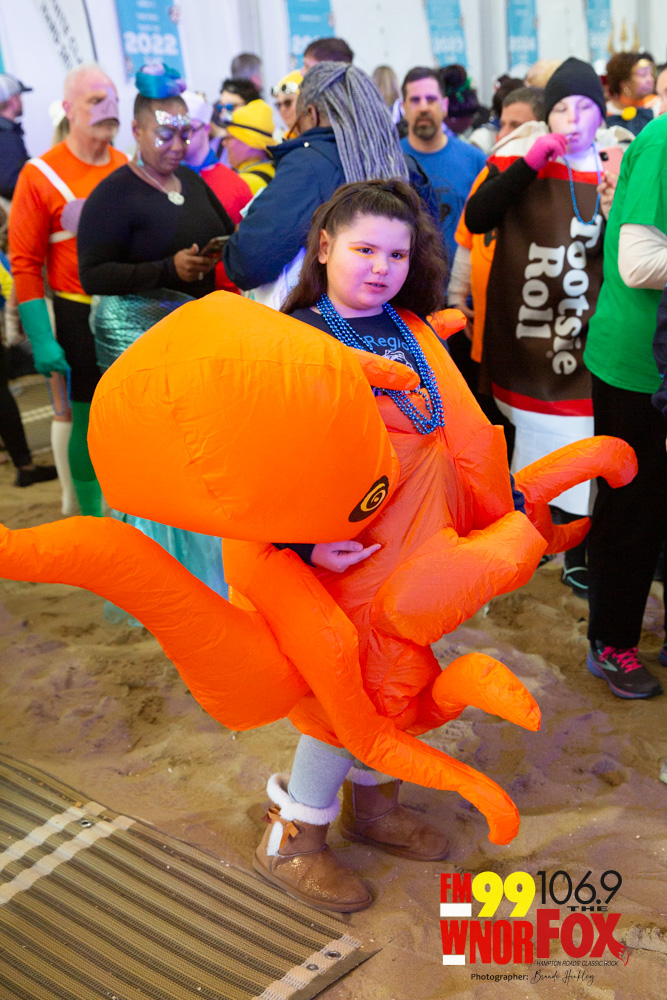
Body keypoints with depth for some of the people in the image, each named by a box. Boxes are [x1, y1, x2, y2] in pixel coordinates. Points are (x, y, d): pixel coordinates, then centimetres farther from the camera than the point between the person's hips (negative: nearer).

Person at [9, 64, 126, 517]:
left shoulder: (130, 169, 6)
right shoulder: (40, 175, -6)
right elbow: (26, 265, -7)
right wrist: (41, 340, -13)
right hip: (79, 315, -4)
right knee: (85, 418, 4)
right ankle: (89, 517, 19)